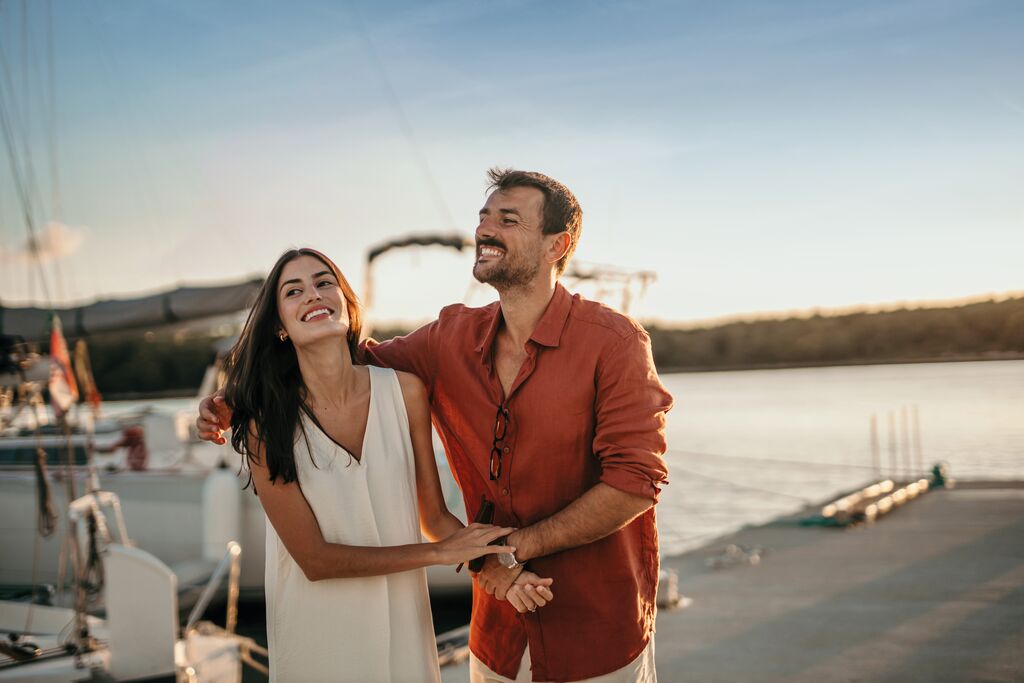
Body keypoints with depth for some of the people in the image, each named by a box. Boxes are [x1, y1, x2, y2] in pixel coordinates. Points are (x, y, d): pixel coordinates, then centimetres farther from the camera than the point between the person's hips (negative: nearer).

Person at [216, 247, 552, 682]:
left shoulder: (404, 391, -10)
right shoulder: (267, 423, -17)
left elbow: (434, 515, -2)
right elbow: (314, 558, -16)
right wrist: (440, 552, -17)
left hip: (404, 624, 2)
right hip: (316, 636, -2)